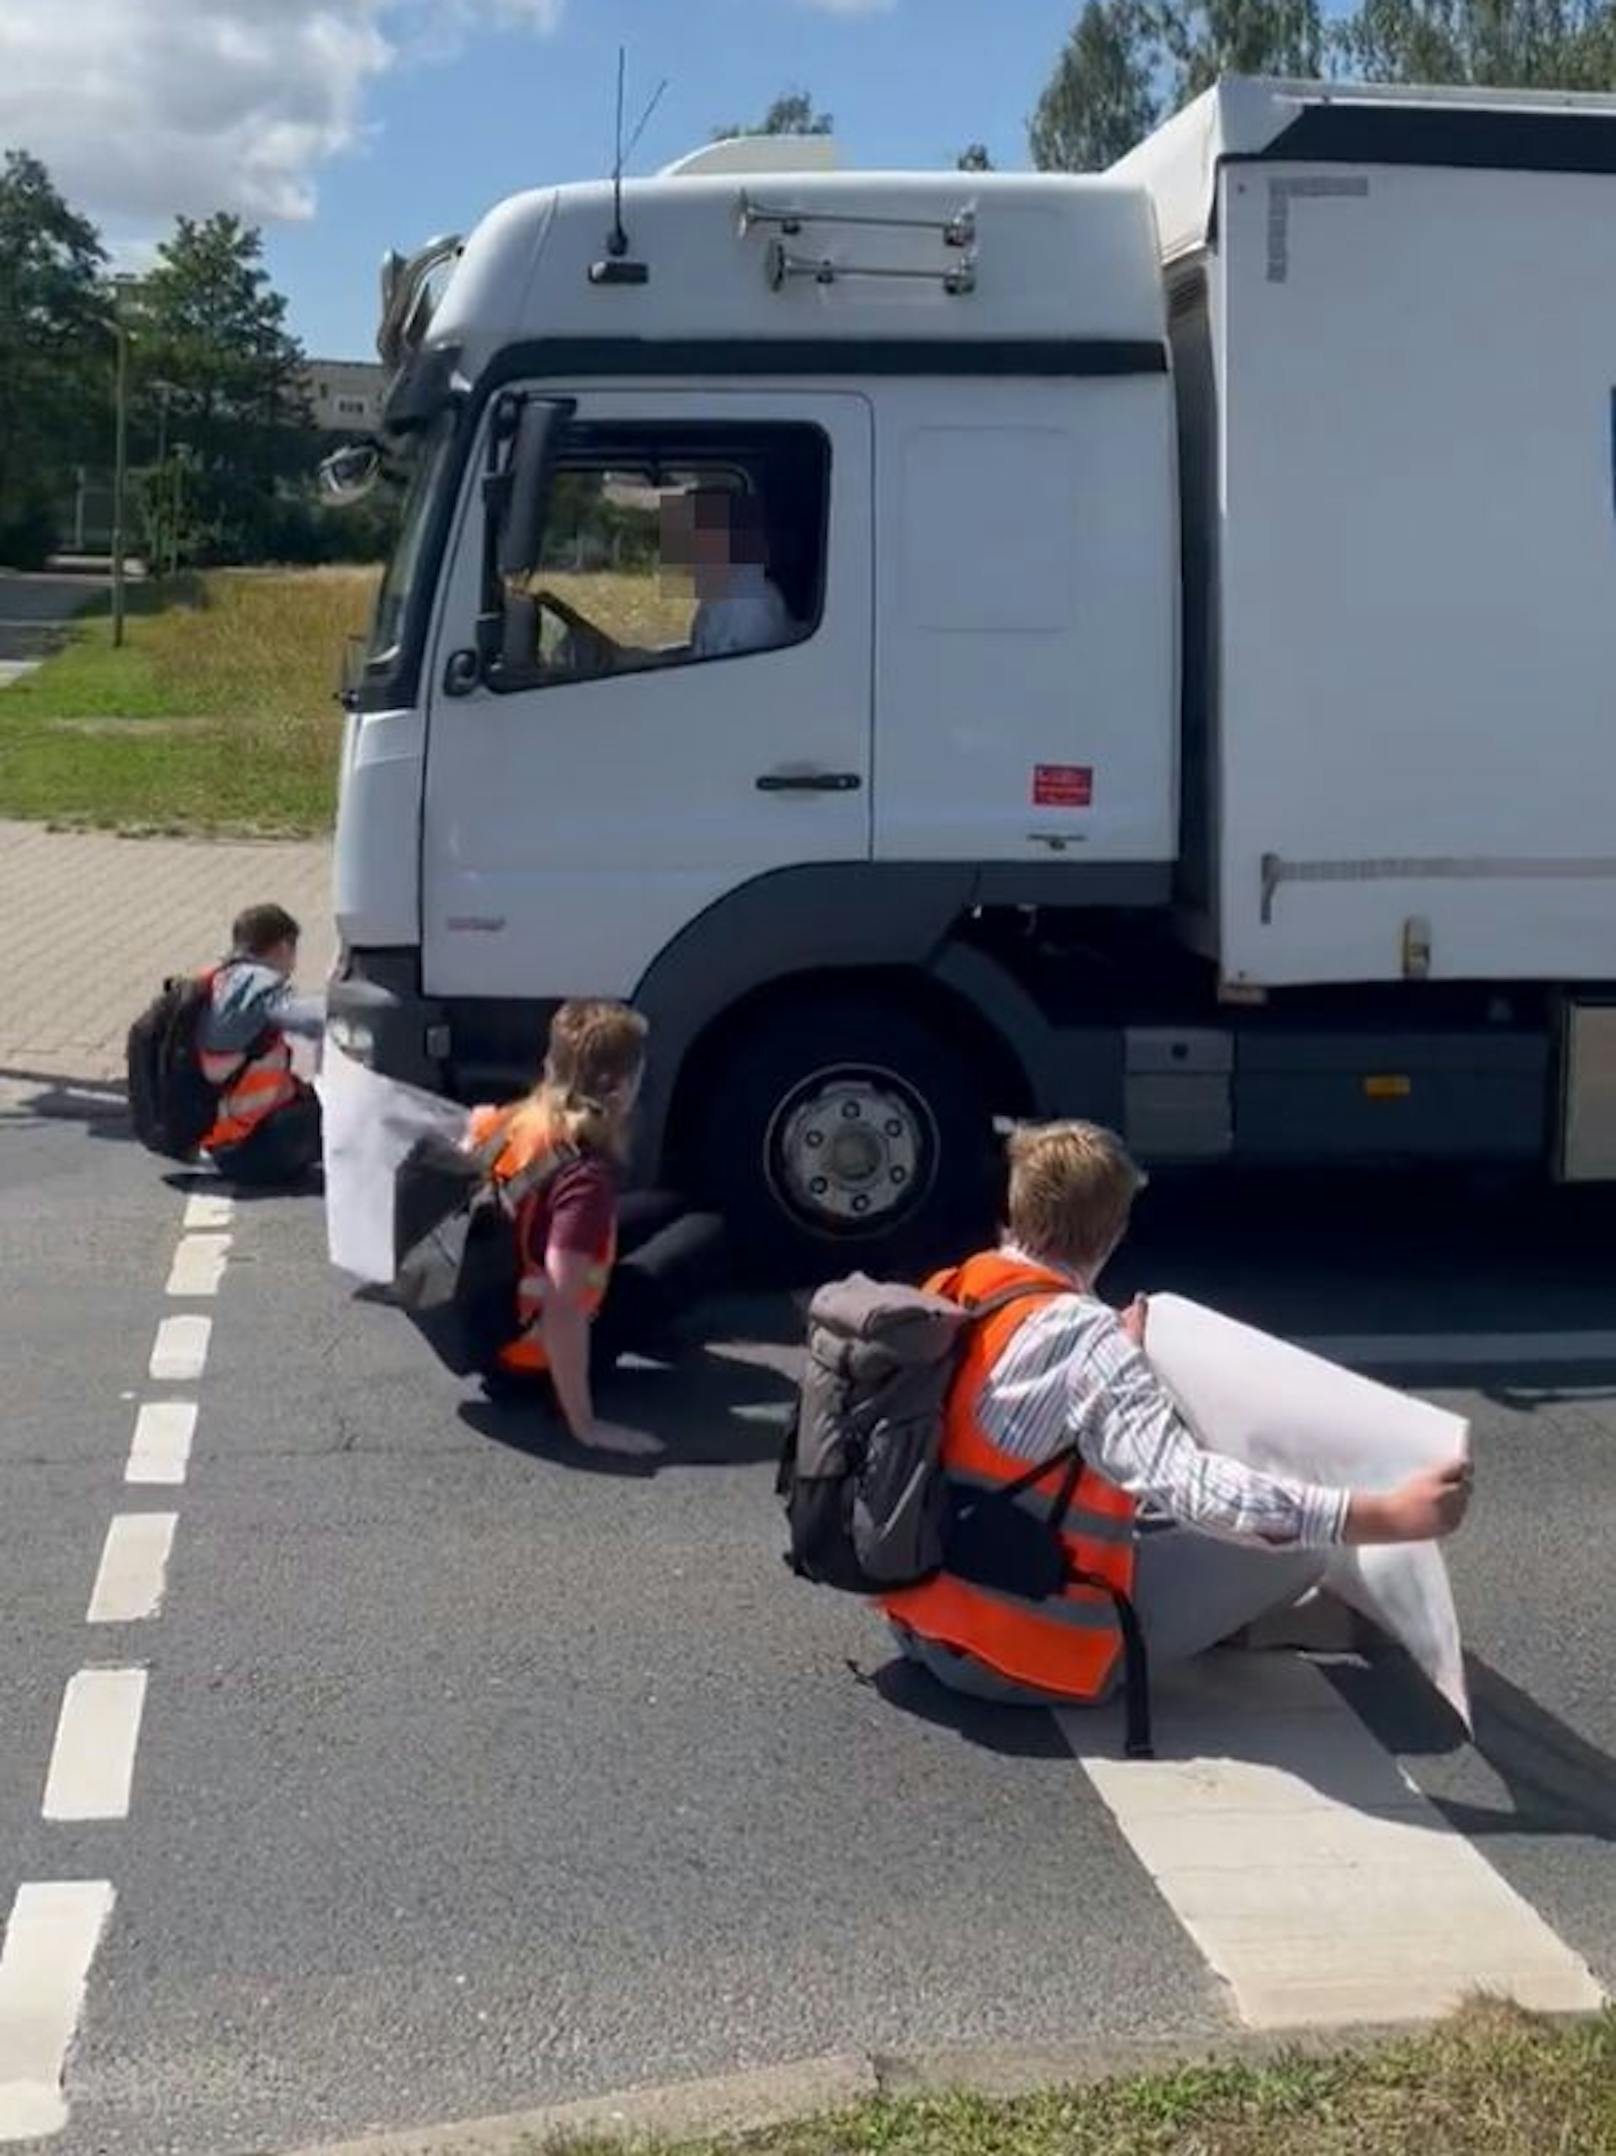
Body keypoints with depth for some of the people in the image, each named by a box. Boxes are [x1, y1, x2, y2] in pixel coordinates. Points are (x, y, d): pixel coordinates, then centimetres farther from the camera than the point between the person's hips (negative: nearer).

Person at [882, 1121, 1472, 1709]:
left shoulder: (945, 1296, 0)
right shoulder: (1084, 1337, -23)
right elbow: (1194, 1489, -33)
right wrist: (1393, 1516, -33)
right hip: (1032, 1660, -8)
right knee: (1299, 1543, 3)